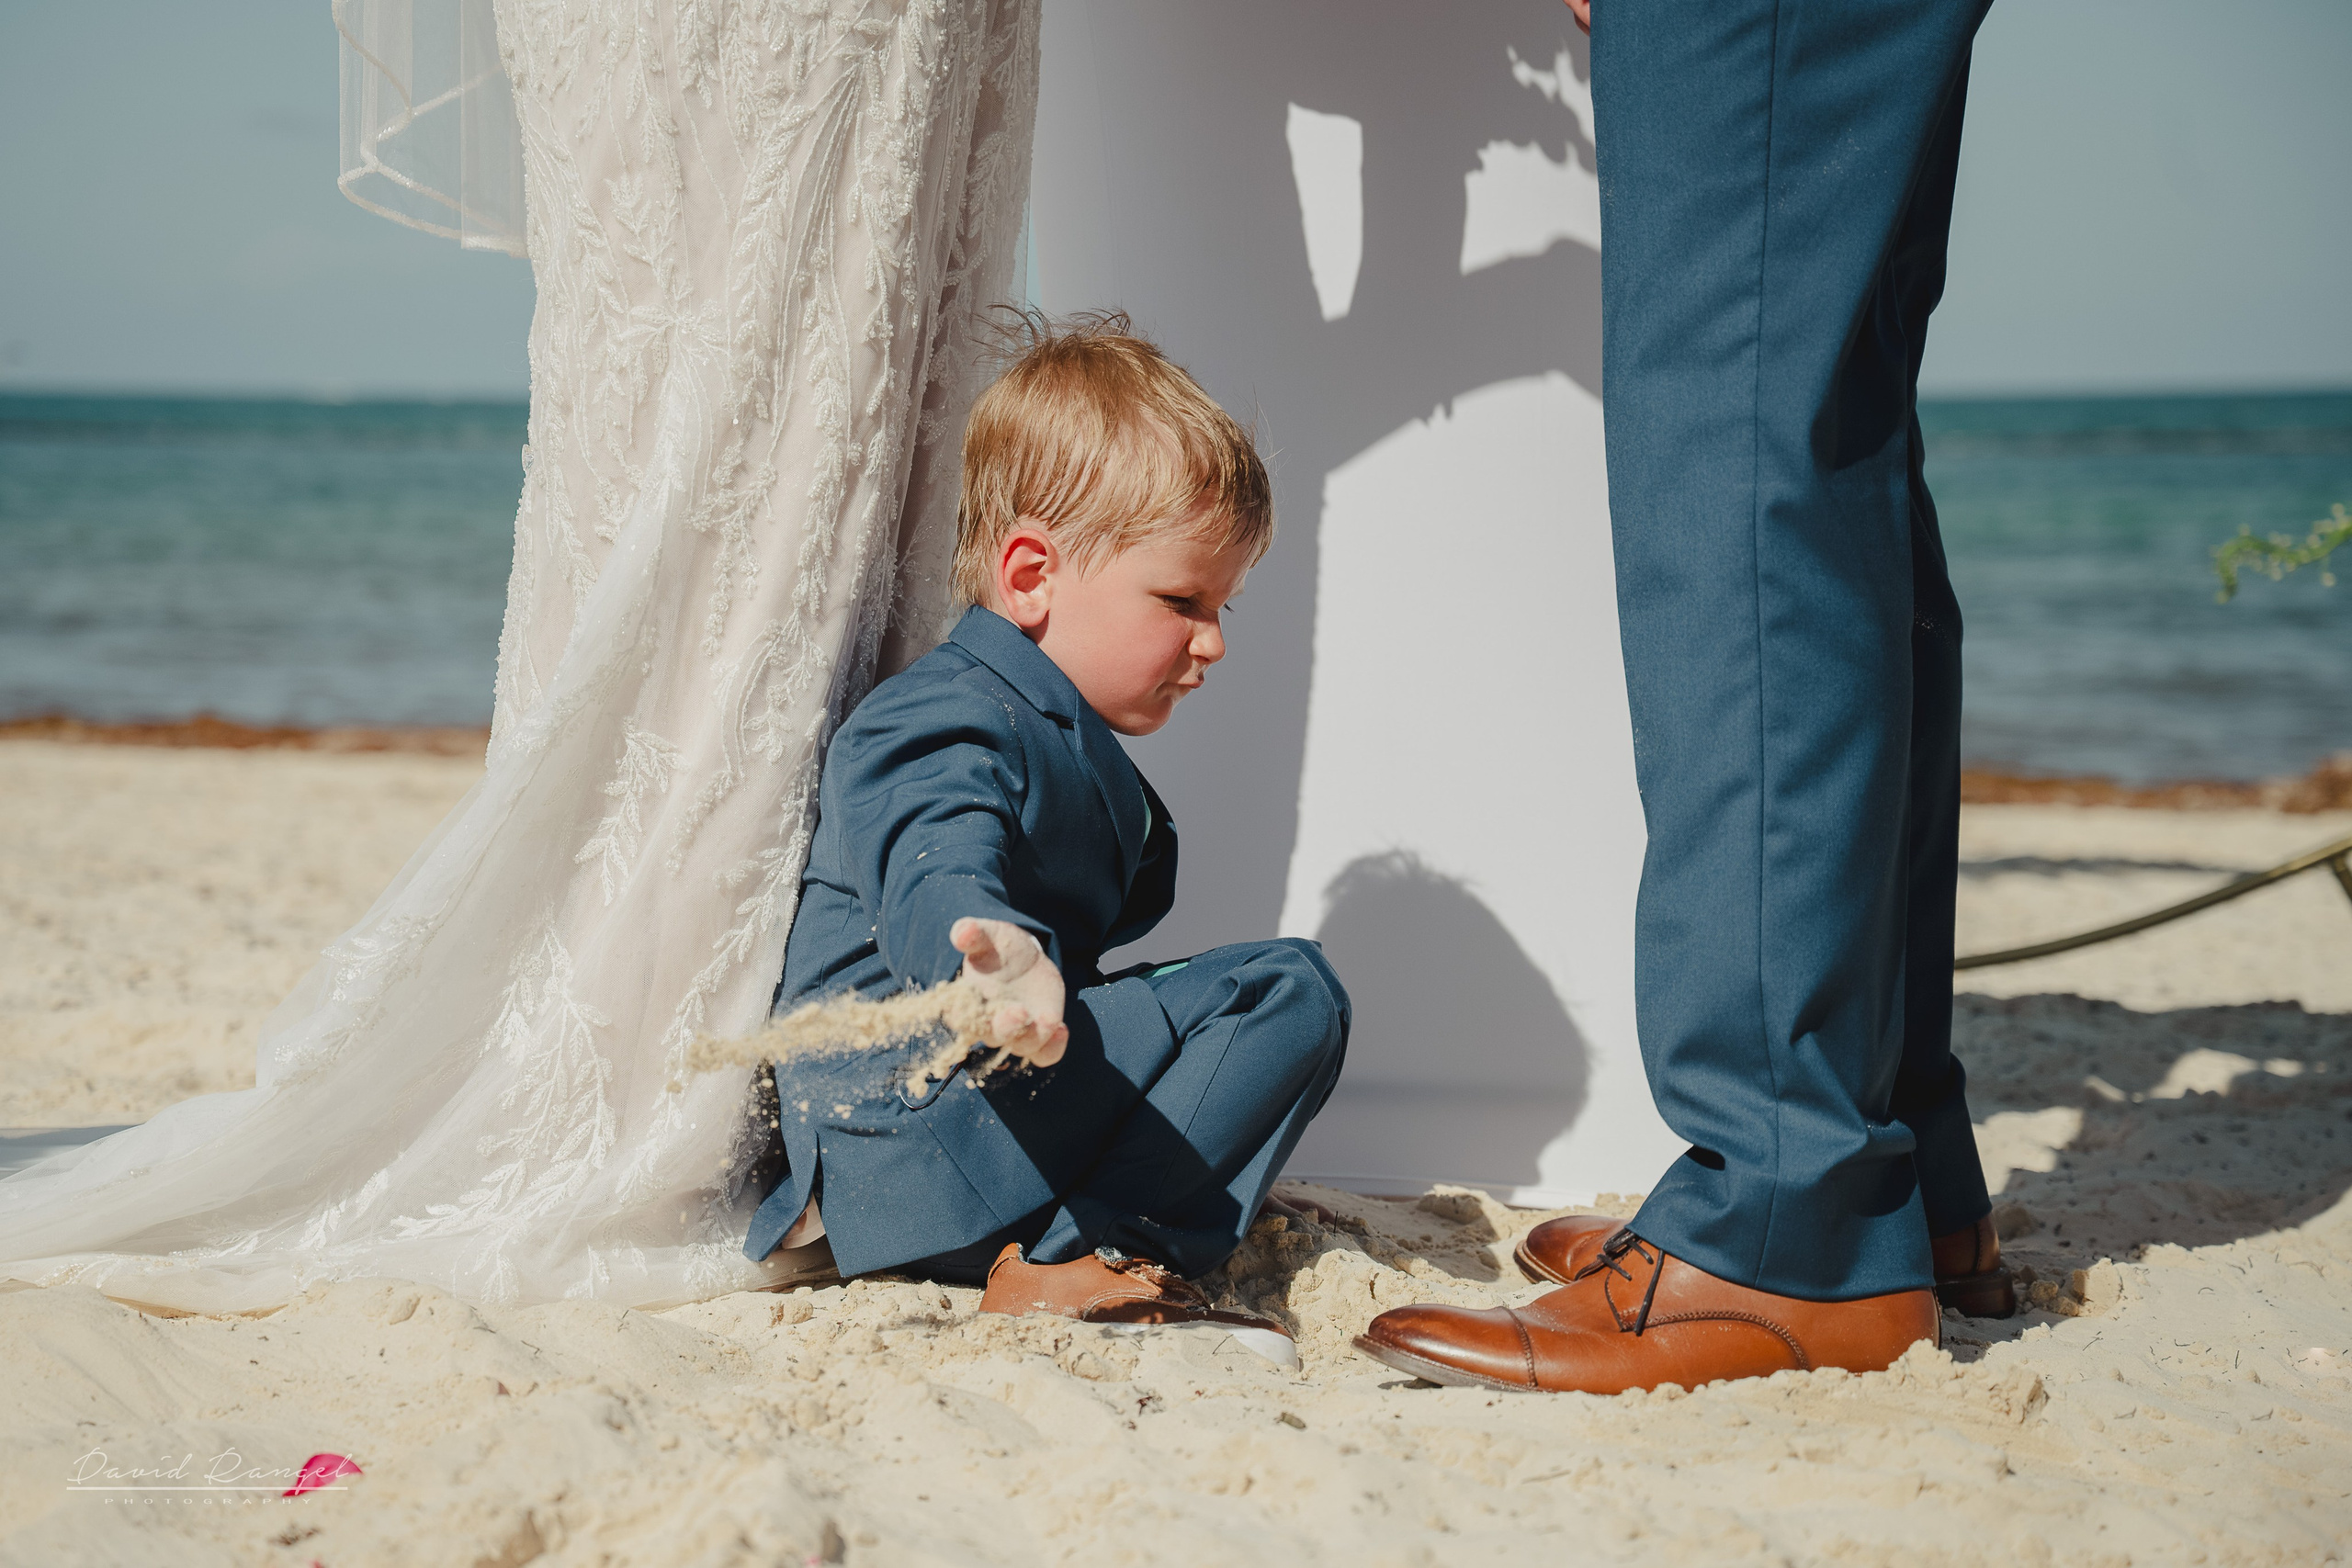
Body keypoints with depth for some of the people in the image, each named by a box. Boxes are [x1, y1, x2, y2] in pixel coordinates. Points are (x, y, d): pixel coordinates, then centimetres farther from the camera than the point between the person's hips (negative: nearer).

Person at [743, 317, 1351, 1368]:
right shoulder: (948, 730, -15)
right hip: (915, 1122, -11)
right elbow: (934, 868, -37)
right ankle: (1080, 1261, -23)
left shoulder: (1061, 738, 21)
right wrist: (995, 954, -56)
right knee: (1287, 995, -17)